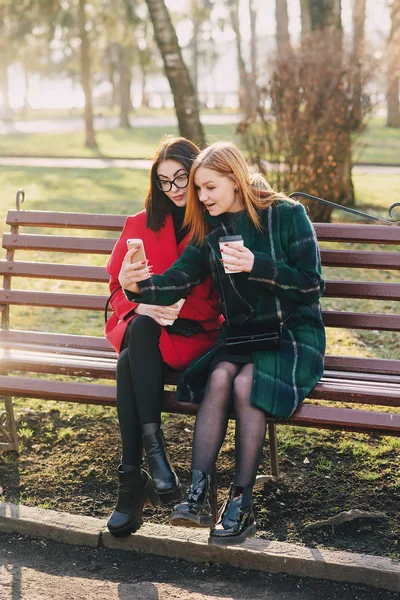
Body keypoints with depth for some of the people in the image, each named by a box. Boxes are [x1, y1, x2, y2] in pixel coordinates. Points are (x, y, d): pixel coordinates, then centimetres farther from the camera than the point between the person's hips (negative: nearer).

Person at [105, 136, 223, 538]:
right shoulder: (143, 224, 13)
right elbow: (119, 286, 11)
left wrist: (177, 308, -17)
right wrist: (144, 306, -10)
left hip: (194, 330, -3)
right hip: (143, 326, 3)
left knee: (132, 360, -32)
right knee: (138, 337, -34)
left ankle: (132, 476, -31)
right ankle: (153, 445, -35)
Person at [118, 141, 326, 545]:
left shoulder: (288, 216, -7)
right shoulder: (210, 232, 7)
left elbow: (311, 286, -11)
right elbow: (176, 283, -5)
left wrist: (256, 265, -24)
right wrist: (137, 286, -26)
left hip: (294, 335, -4)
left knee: (246, 382, -32)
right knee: (219, 376, -29)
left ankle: (241, 504, -25)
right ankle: (198, 495, -32)